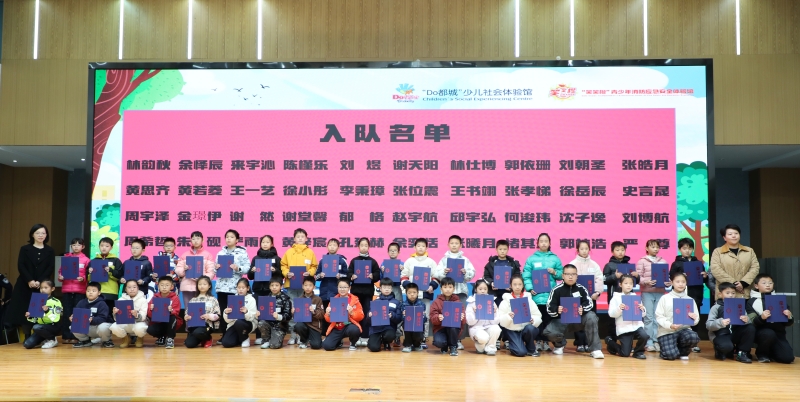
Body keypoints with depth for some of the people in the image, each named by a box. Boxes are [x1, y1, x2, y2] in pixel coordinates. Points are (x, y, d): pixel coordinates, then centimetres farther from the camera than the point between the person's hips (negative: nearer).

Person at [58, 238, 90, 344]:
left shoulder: (86, 260, 3)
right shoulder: (66, 258, 10)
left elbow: (89, 276, 3)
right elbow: (60, 271, 12)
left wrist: (83, 279, -16)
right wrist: (60, 277, -8)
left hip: (80, 290, -2)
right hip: (66, 289, 2)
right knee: (66, 313, 3)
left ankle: (75, 336, 7)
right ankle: (66, 336, 9)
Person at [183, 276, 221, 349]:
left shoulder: (213, 299, 3)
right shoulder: (193, 300, 13)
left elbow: (217, 315, -1)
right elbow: (186, 314, 13)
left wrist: (209, 316, -20)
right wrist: (186, 317, -10)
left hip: (207, 324, -3)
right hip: (193, 324, 3)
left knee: (197, 332, -35)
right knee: (189, 344, -17)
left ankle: (207, 339, 1)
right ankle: (200, 339, 19)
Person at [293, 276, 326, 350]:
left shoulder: (318, 299, -1)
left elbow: (322, 315, -6)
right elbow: (296, 315, 9)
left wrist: (314, 312, -24)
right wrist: (294, 312, -13)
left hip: (314, 325, -2)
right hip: (303, 323, 2)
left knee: (316, 345, -23)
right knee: (298, 326, -34)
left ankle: (309, 340, 16)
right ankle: (304, 341, 0)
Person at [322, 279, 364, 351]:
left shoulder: (354, 299, -1)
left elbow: (360, 316, -2)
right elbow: (328, 320, 8)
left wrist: (351, 313, -20)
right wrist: (328, 314, -15)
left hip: (349, 325, -2)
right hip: (337, 328, 2)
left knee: (353, 330, -38)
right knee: (327, 346, -21)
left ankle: (352, 343, -1)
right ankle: (338, 343, 17)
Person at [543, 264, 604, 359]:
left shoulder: (581, 289, -1)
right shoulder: (557, 290, -6)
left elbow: (589, 303, -10)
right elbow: (549, 308, -11)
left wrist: (583, 309, -34)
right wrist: (557, 310, -35)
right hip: (561, 320, -1)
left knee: (591, 316, -30)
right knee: (549, 332, -29)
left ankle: (594, 349, -21)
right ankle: (559, 344, 12)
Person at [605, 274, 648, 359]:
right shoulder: (616, 297, 0)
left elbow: (643, 314, 10)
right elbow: (611, 314, -6)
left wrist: (642, 309, -12)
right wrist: (619, 309, -24)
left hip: (636, 325, 3)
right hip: (623, 327, -3)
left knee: (644, 336, -29)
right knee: (625, 354, -5)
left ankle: (638, 352, 2)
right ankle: (610, 343, 26)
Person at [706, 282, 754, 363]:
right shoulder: (716, 307, -4)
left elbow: (747, 320, -2)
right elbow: (708, 325, -13)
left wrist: (747, 320, -27)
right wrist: (720, 323, -32)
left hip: (734, 334, 5)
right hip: (720, 335, -5)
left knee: (751, 328, -18)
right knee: (727, 346, -35)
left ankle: (742, 353, -6)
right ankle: (720, 351, 4)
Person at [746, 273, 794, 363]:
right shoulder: (752, 302, 2)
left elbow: (788, 323, 11)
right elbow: (752, 322, -8)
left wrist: (789, 317, -13)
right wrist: (761, 318, -29)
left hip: (778, 333, 3)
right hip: (762, 331, -3)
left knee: (788, 357, -18)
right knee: (769, 333, -37)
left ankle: (770, 353, 18)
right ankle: (761, 354, -5)